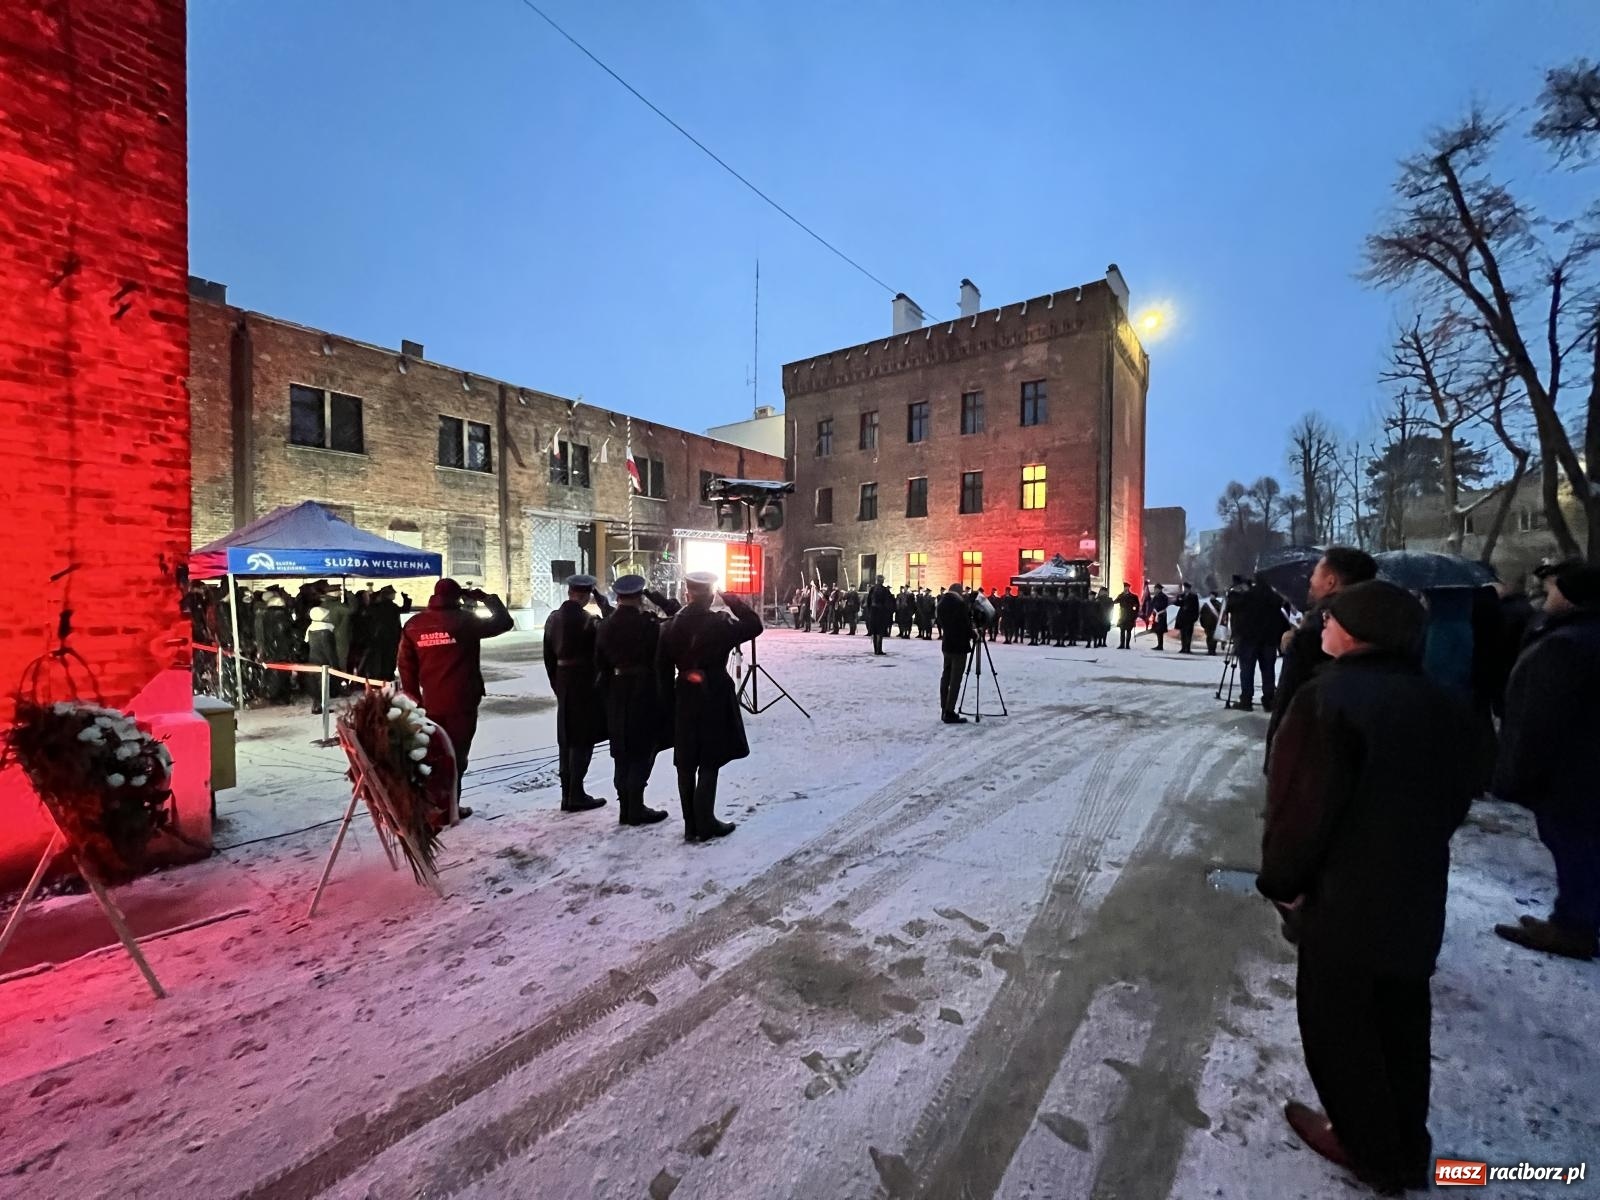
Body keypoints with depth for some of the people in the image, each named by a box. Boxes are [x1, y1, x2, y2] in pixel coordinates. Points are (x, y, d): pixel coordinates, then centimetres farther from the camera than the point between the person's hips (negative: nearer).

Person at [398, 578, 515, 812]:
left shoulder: (414, 624, 5)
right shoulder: (465, 620, -10)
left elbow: (406, 665, 7)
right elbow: (505, 622, -3)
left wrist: (413, 695, 15)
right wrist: (486, 598, 8)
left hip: (431, 702, 5)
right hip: (461, 701, -5)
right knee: (456, 754, 3)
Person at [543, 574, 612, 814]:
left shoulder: (553, 618, 5)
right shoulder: (588, 620, -17)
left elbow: (549, 657, 9)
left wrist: (557, 686, 16)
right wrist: (604, 604, -5)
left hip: (563, 682, 7)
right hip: (585, 683, -7)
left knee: (567, 740, 14)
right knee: (582, 741, 2)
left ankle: (567, 794, 20)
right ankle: (576, 796, 5)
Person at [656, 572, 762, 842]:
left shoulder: (671, 625, 1)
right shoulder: (719, 623, -13)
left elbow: (663, 668, 3)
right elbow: (754, 625, -4)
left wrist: (670, 702, 11)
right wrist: (732, 601, -2)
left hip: (684, 698, 5)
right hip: (713, 698, -4)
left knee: (686, 764, 12)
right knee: (709, 763, 5)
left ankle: (691, 825, 21)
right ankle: (705, 824, 11)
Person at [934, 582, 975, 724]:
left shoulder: (942, 603, 9)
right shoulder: (960, 603, -14)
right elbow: (966, 623, -13)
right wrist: (971, 635, 4)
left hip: (947, 644, 8)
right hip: (959, 645, -8)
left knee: (946, 677, 12)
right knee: (955, 680, -6)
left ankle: (944, 710, 17)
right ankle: (950, 713, -7)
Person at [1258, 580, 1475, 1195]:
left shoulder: (1328, 697, -24)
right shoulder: (1438, 702, 1)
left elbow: (1302, 804, -24)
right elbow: (1455, 797, 11)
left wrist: (1283, 880, -9)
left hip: (1344, 896, -7)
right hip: (1418, 894, 8)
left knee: (1338, 1024, 13)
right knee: (1400, 1023, 23)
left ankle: (1370, 1150, 30)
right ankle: (1407, 1149, 39)